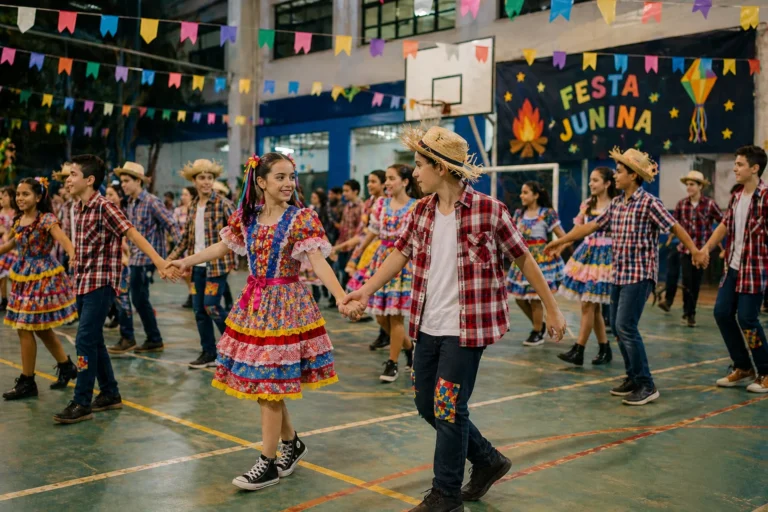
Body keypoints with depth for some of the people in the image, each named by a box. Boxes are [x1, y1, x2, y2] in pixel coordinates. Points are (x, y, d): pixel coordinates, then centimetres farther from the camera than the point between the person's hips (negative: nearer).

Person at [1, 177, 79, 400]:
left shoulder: (46, 219, -14)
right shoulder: (18, 220, 8)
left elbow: (65, 241, -28)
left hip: (42, 277, -7)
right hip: (24, 277, 8)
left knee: (25, 329, -5)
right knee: (41, 328, 15)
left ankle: (27, 382, 7)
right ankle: (66, 367, 31)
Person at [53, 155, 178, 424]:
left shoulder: (105, 207, -15)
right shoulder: (78, 208, 10)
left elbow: (133, 234, -24)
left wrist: (160, 262, -34)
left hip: (101, 283, -8)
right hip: (82, 282, 8)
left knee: (85, 341, -10)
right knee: (94, 341, 13)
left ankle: (81, 404, -2)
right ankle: (110, 394, 24)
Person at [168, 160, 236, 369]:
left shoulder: (223, 204, -7)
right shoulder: (193, 206, 11)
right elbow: (186, 238, 17)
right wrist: (170, 259, 15)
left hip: (217, 263, -6)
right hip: (197, 265, 6)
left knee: (211, 306, -10)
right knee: (199, 310, 8)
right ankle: (208, 353, 18)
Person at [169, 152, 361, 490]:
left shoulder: (302, 218, -11)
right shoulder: (248, 216, 5)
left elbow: (318, 262, -21)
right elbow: (222, 247, 20)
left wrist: (340, 296, -36)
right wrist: (186, 261, 27)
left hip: (285, 304, -6)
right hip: (254, 303, 6)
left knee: (268, 385, -4)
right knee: (263, 384, 11)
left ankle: (269, 463, 8)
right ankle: (292, 443, 32)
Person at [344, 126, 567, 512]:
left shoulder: (488, 210, -13)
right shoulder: (422, 211, 3)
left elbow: (524, 259, -4)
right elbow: (401, 254, 9)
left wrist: (552, 308, 0)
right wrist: (367, 289, -5)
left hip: (467, 328, -7)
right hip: (427, 328, 7)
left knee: (449, 409, -2)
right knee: (428, 405, 14)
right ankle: (488, 461, 35)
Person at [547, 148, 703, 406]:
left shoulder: (649, 202, -11)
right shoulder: (616, 203, 10)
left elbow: (675, 227, -13)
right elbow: (591, 226, 14)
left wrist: (694, 250, -24)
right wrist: (560, 241, 16)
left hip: (640, 274, -8)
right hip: (619, 273, 8)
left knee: (626, 326, -13)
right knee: (617, 326, 10)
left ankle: (647, 386, -4)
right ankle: (633, 378, 23)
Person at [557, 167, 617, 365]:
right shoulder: (588, 204, 11)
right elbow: (579, 229, 17)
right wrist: (560, 244, 10)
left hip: (605, 255, -7)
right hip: (586, 253, 7)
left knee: (588, 304, -9)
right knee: (593, 306, 8)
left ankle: (578, 351, -5)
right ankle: (605, 349, 18)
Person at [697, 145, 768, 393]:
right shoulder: (736, 195, 9)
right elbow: (725, 224, 19)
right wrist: (706, 248, 13)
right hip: (733, 266, 8)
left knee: (747, 319, -6)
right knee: (722, 312, 7)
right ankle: (743, 367, 21)